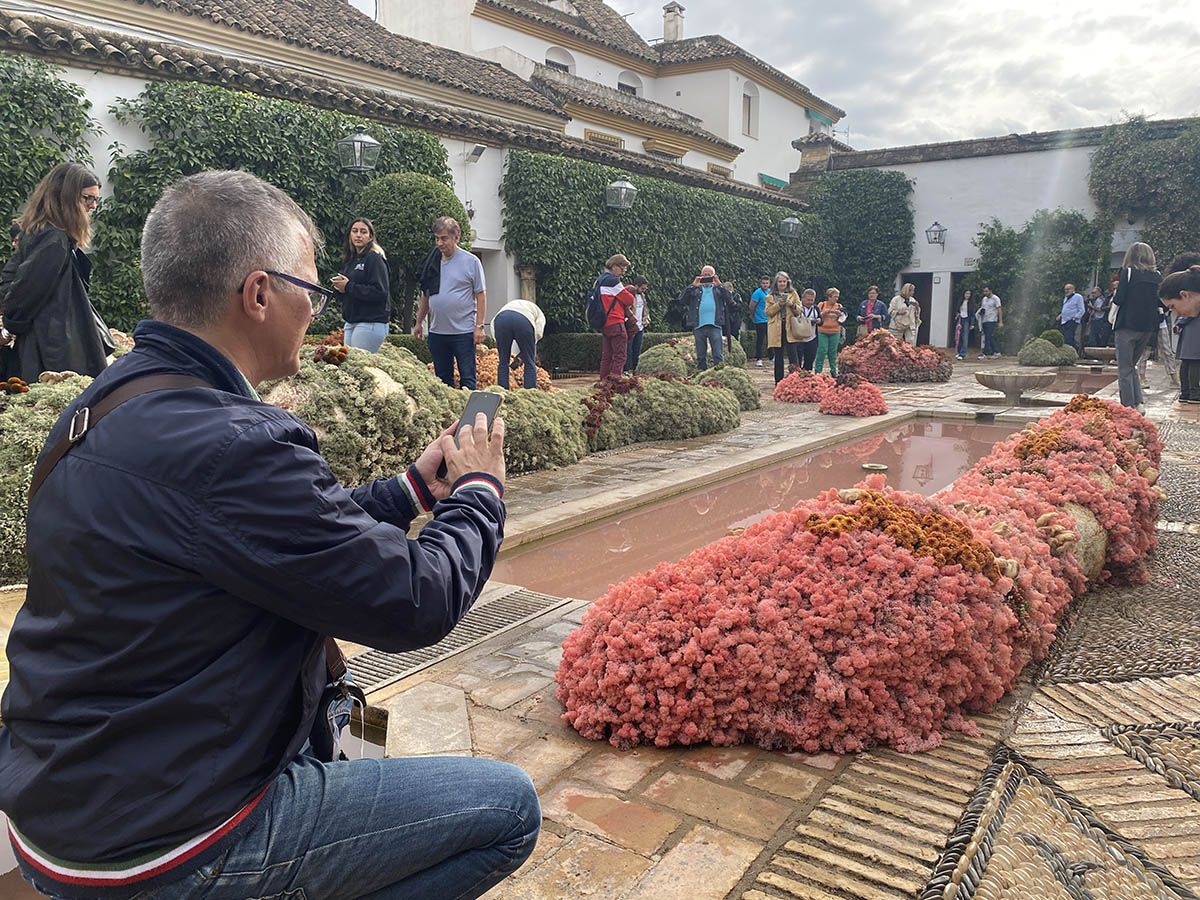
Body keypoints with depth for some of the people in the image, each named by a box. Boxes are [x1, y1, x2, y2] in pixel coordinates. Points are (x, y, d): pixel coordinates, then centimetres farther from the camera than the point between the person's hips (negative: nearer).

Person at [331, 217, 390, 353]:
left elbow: (380, 292, -19)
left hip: (369, 324, -8)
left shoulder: (375, 259, -8)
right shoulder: (350, 260, 18)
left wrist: (348, 287, -15)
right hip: (350, 323, 8)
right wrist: (339, 287, 1)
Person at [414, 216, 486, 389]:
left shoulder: (471, 261, -4)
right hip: (437, 332, 5)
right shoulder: (432, 261, 9)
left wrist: (479, 326, -10)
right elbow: (425, 295, 17)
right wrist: (419, 322, 16)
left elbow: (481, 295, -5)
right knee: (442, 379, 12)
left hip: (463, 331, -5)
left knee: (467, 378, -2)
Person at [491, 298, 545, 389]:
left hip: (501, 318, 2)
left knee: (503, 362, 14)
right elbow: (538, 332, 13)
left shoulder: (508, 305, 42)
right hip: (524, 320, -2)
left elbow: (493, 324, 23)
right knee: (529, 363, 10)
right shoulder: (539, 314, 34)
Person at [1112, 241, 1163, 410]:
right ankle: (1138, 404, 10)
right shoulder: (1157, 275, 9)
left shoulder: (1128, 271, -6)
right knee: (1132, 365, 18)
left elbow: (1119, 299, -10)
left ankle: (1128, 406, -4)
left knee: (1124, 369, 0)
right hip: (1149, 327, 5)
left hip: (1128, 326, -5)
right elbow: (1162, 304, 12)